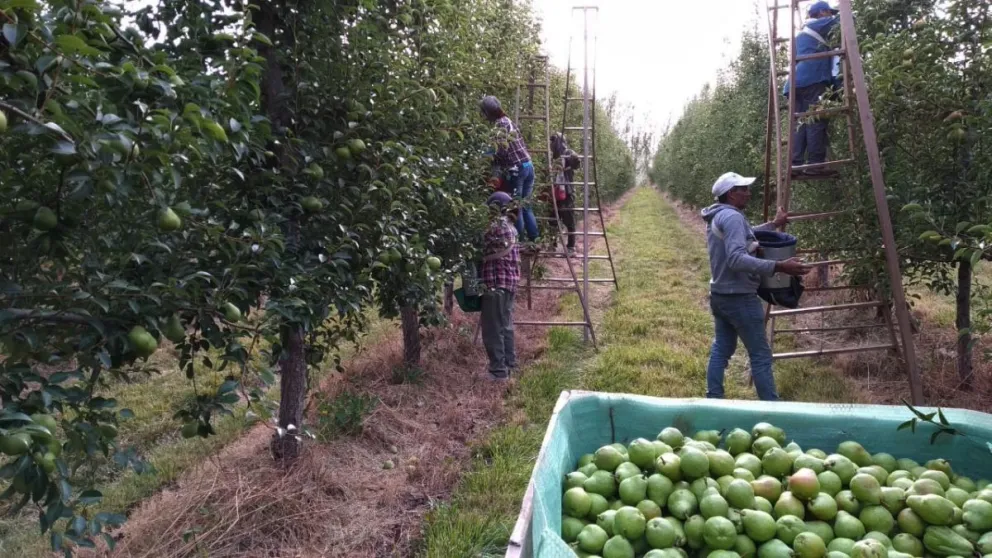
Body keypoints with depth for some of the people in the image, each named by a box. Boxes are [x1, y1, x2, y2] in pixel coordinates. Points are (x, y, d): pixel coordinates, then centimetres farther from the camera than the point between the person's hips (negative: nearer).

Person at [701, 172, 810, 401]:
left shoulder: (717, 217, 12)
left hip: (719, 295, 10)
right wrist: (778, 267, -35)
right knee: (761, 355, 0)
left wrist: (774, 224, 31)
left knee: (721, 348, 15)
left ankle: (713, 399, 19)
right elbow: (737, 259, -32)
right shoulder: (732, 217, -20)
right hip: (739, 298, -10)